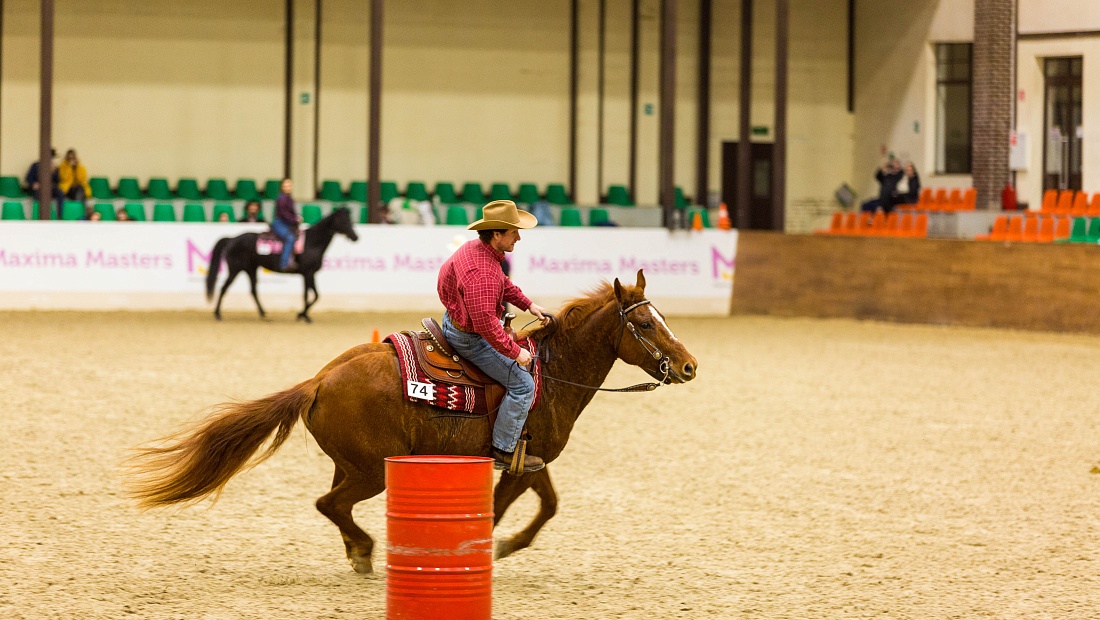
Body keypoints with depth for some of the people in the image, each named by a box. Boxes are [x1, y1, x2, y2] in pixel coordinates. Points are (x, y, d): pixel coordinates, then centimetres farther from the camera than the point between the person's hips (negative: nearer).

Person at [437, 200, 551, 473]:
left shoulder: (476, 248, 0)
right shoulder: (481, 272, -33)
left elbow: (504, 284, 21)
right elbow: (485, 322, -37)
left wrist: (528, 305, 17)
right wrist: (514, 352, -28)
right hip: (469, 338, -11)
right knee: (523, 384, -10)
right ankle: (503, 450, -1)